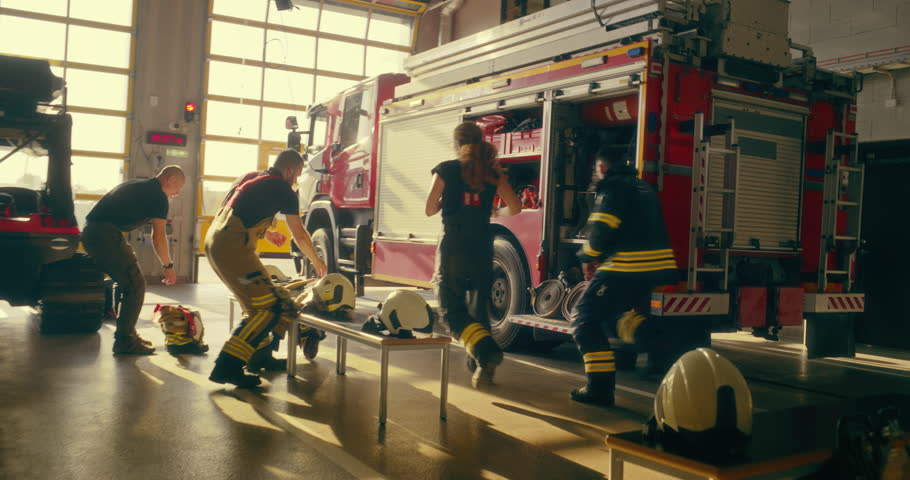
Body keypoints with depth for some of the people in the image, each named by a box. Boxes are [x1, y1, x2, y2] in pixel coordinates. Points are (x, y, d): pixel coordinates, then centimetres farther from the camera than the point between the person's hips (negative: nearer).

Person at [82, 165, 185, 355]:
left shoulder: (137, 184, 24)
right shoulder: (158, 196, -4)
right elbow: (158, 236, -5)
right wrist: (168, 266, 5)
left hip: (90, 232, 10)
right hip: (106, 235, -10)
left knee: (126, 282, 19)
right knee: (136, 285, -5)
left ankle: (127, 334, 24)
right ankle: (125, 341, -4)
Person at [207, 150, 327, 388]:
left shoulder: (250, 177, 22)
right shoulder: (282, 189, -1)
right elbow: (299, 234, 4)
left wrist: (265, 233, 35)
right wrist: (317, 262, 17)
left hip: (215, 239, 10)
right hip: (232, 247, -10)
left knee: (258, 298, 21)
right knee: (268, 308, -10)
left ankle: (259, 356, 29)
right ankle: (227, 366, -14)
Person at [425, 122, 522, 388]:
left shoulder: (446, 170, -3)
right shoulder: (492, 172, 5)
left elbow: (430, 209, 0)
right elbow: (515, 208, 6)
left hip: (452, 248, -3)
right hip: (482, 248, 3)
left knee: (452, 309, 3)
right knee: (478, 309, 14)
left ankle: (485, 350, -20)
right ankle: (483, 368, 12)